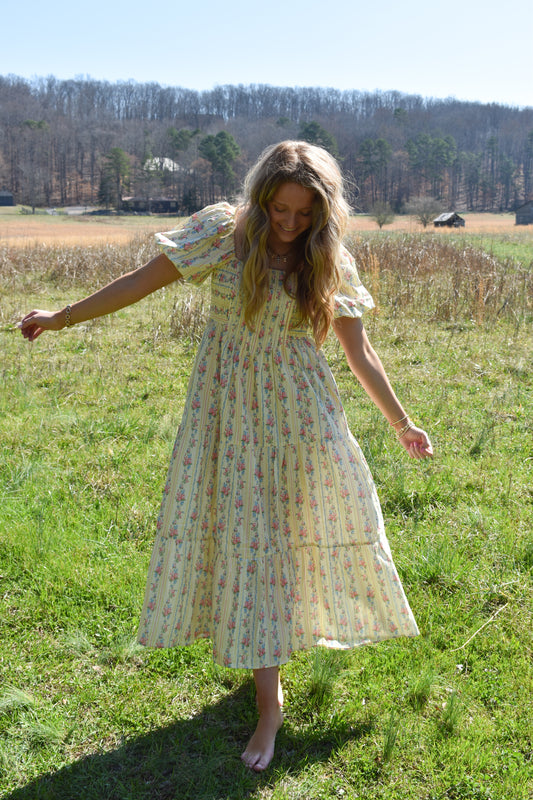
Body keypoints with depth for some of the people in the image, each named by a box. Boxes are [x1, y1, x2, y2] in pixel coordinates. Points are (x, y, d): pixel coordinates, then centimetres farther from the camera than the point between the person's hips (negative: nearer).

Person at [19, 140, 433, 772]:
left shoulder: (330, 263, -3)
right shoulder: (224, 230, -7)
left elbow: (359, 352, 3)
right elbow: (144, 281, -3)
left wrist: (401, 424, 7)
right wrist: (64, 317, -1)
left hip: (299, 411, 1)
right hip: (231, 407, 0)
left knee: (317, 523, 5)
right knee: (246, 536, 4)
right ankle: (269, 703, 18)